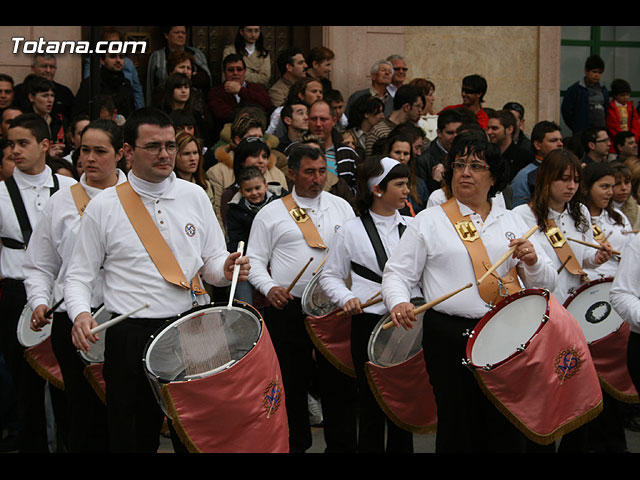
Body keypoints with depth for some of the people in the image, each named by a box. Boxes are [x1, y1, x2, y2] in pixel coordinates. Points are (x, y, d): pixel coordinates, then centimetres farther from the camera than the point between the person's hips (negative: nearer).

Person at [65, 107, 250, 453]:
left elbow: (212, 263, 12)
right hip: (130, 337, -2)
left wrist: (226, 269, -11)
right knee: (133, 438, 6)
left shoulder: (195, 196, 8)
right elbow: (80, 275, 3)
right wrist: (80, 313, -17)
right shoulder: (103, 207, 0)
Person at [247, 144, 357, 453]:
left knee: (339, 382, 5)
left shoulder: (341, 207, 11)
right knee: (291, 383, 6)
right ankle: (294, 443, 19)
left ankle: (341, 445, 16)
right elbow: (255, 260, 4)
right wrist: (269, 287, -14)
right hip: (289, 309, -1)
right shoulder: (271, 213, 3)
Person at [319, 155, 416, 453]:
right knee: (372, 401, 3)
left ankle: (401, 448, 24)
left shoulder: (413, 227, 9)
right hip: (369, 323, -3)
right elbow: (330, 277, 6)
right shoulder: (351, 231, 0)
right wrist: (347, 298, -12)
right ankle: (370, 448, 17)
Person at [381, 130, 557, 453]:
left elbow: (546, 284, 14)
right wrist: (399, 302, -19)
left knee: (508, 432, 4)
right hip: (450, 336, -2)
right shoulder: (428, 221, 6)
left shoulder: (512, 222, 14)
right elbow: (397, 273, 2)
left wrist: (532, 261, -8)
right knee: (459, 431, 2)